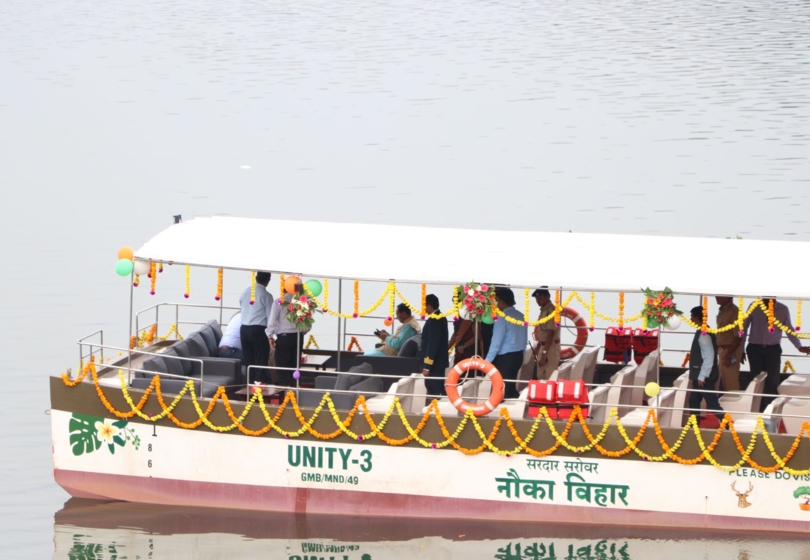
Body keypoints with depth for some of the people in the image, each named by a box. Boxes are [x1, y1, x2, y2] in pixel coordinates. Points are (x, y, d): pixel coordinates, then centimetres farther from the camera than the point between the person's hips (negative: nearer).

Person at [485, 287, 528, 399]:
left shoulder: (503, 318, -18)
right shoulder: (521, 316, 6)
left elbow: (496, 342, -19)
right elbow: (525, 339, 12)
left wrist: (488, 361, -13)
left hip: (505, 357, -8)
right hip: (518, 356, 8)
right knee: (511, 386, 16)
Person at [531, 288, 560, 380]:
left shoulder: (551, 310, -17)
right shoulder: (543, 310, 11)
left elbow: (550, 334, -20)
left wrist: (544, 352, -21)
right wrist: (537, 348, 21)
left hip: (551, 347, -10)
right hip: (543, 346, 10)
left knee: (549, 378, -9)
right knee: (541, 377, 13)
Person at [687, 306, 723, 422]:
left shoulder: (704, 334, -19)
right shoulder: (701, 332, 11)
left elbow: (709, 357, -24)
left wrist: (702, 376, -23)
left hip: (705, 377, -10)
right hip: (699, 376, 10)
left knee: (712, 404, -8)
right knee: (693, 401, 14)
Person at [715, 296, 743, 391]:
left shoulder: (733, 311, -18)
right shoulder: (722, 311, 9)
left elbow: (738, 336, -21)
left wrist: (729, 354, -22)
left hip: (731, 351, -9)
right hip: (722, 350, 9)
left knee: (732, 383, -6)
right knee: (724, 381, 15)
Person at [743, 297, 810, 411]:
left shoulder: (783, 309, -1)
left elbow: (789, 330, 6)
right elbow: (744, 327, 3)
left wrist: (799, 347, -6)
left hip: (773, 350, 0)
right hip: (755, 349, 0)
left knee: (772, 382, -4)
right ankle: (759, 412, 9)